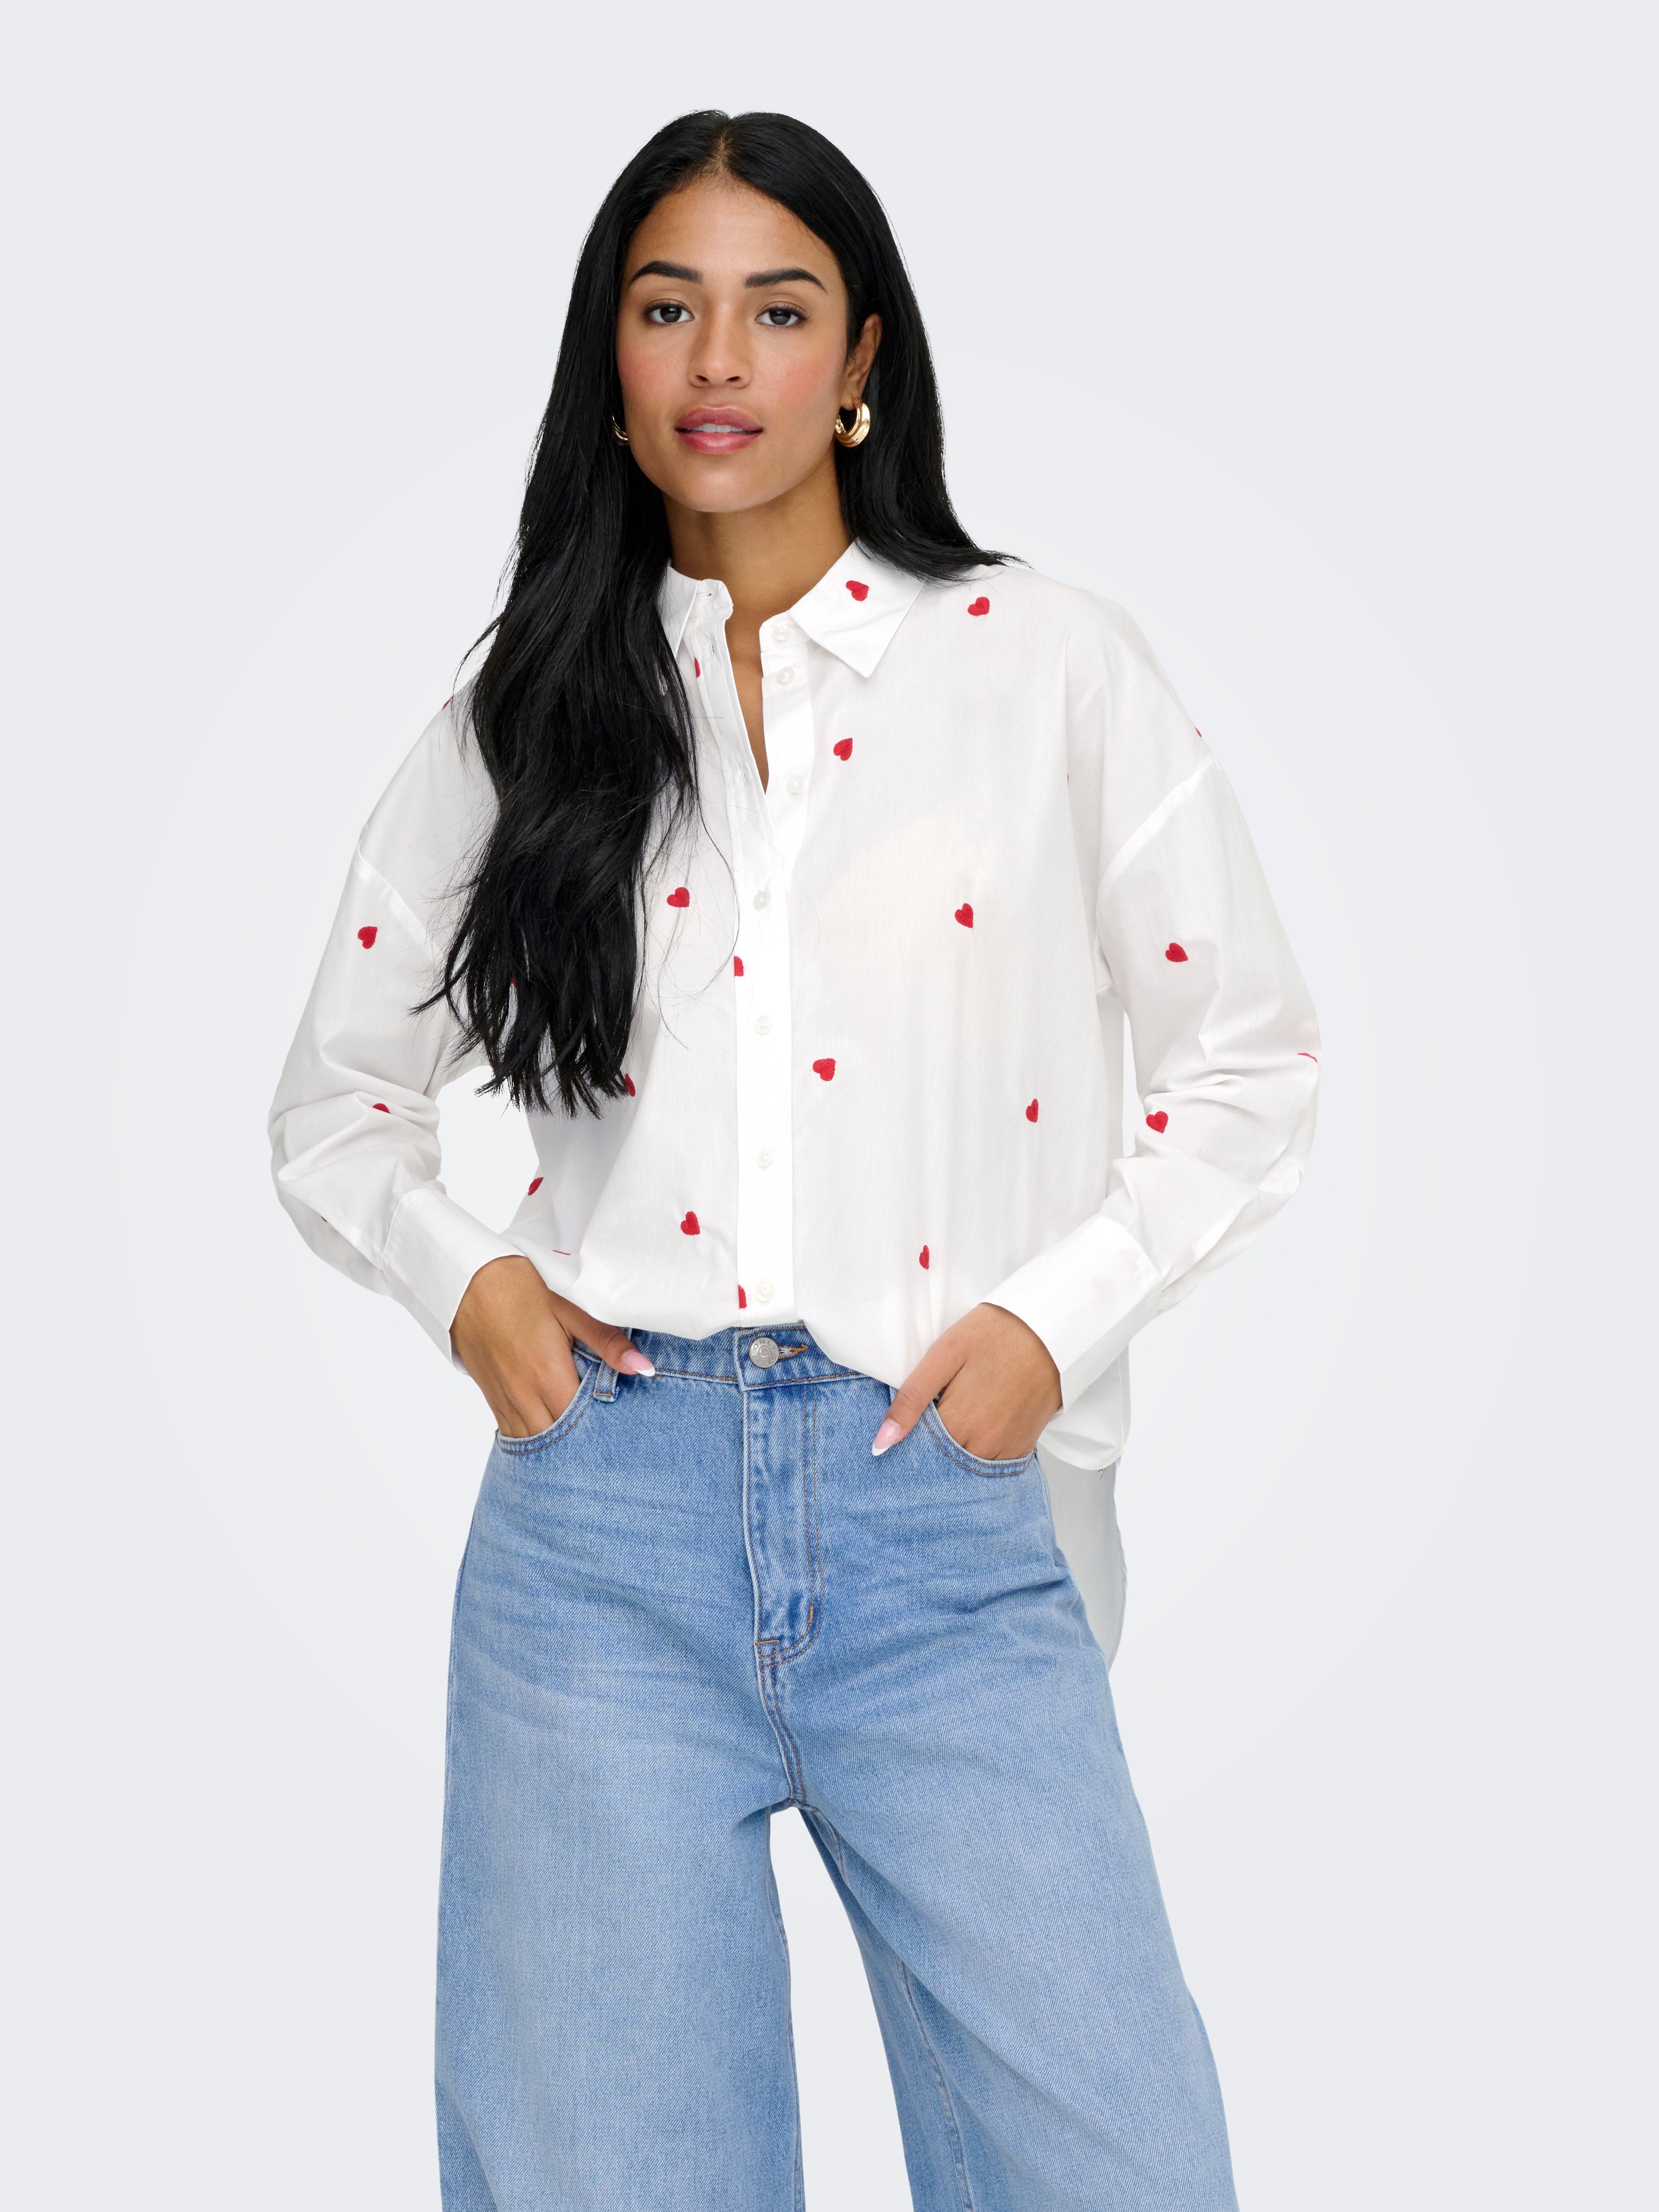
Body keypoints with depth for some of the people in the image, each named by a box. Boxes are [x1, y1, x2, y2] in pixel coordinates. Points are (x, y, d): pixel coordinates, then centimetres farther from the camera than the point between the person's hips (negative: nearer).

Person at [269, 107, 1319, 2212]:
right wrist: (461, 1275, 1)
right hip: (603, 1509, 1)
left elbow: (1247, 1058, 10)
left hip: (944, 1509, -1)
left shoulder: (1048, 664, 6)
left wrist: (1057, 1314, -2)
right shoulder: (519, 719, 12)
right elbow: (336, 1097, 20)